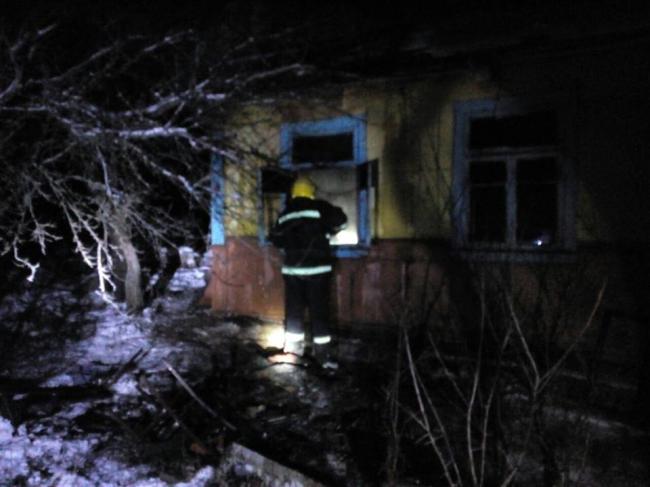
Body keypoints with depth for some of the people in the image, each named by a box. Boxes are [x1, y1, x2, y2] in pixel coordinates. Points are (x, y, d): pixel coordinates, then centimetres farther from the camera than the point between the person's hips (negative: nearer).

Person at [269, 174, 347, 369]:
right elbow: (340, 220, -9)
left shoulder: (285, 214, 11)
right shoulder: (320, 208, -6)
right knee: (319, 311, -1)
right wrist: (327, 232, 8)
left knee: (293, 309, 12)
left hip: (291, 268, 5)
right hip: (316, 268, -5)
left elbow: (276, 239, 17)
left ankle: (294, 345, 22)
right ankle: (322, 353, 1)